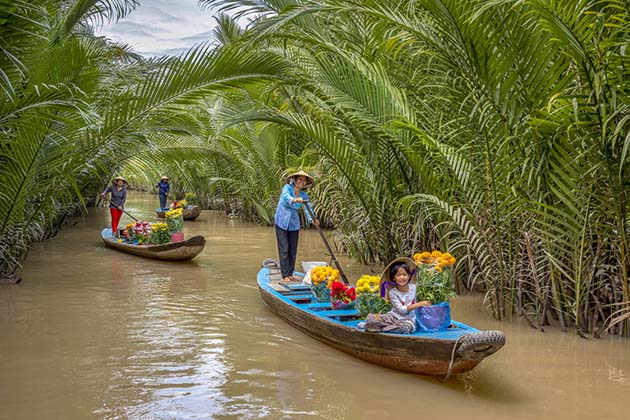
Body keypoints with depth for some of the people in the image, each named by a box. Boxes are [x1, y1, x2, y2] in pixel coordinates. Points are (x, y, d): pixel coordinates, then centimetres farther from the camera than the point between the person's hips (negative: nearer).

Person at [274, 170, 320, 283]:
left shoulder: (304, 195, -2)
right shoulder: (287, 188, -14)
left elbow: (308, 208, -16)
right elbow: (286, 197, -37)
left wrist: (312, 220, -37)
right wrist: (294, 200, -60)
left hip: (294, 224, 5)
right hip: (282, 222, -5)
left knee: (293, 250, 6)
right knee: (284, 249, -6)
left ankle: (290, 274, 17)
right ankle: (285, 276, -1)